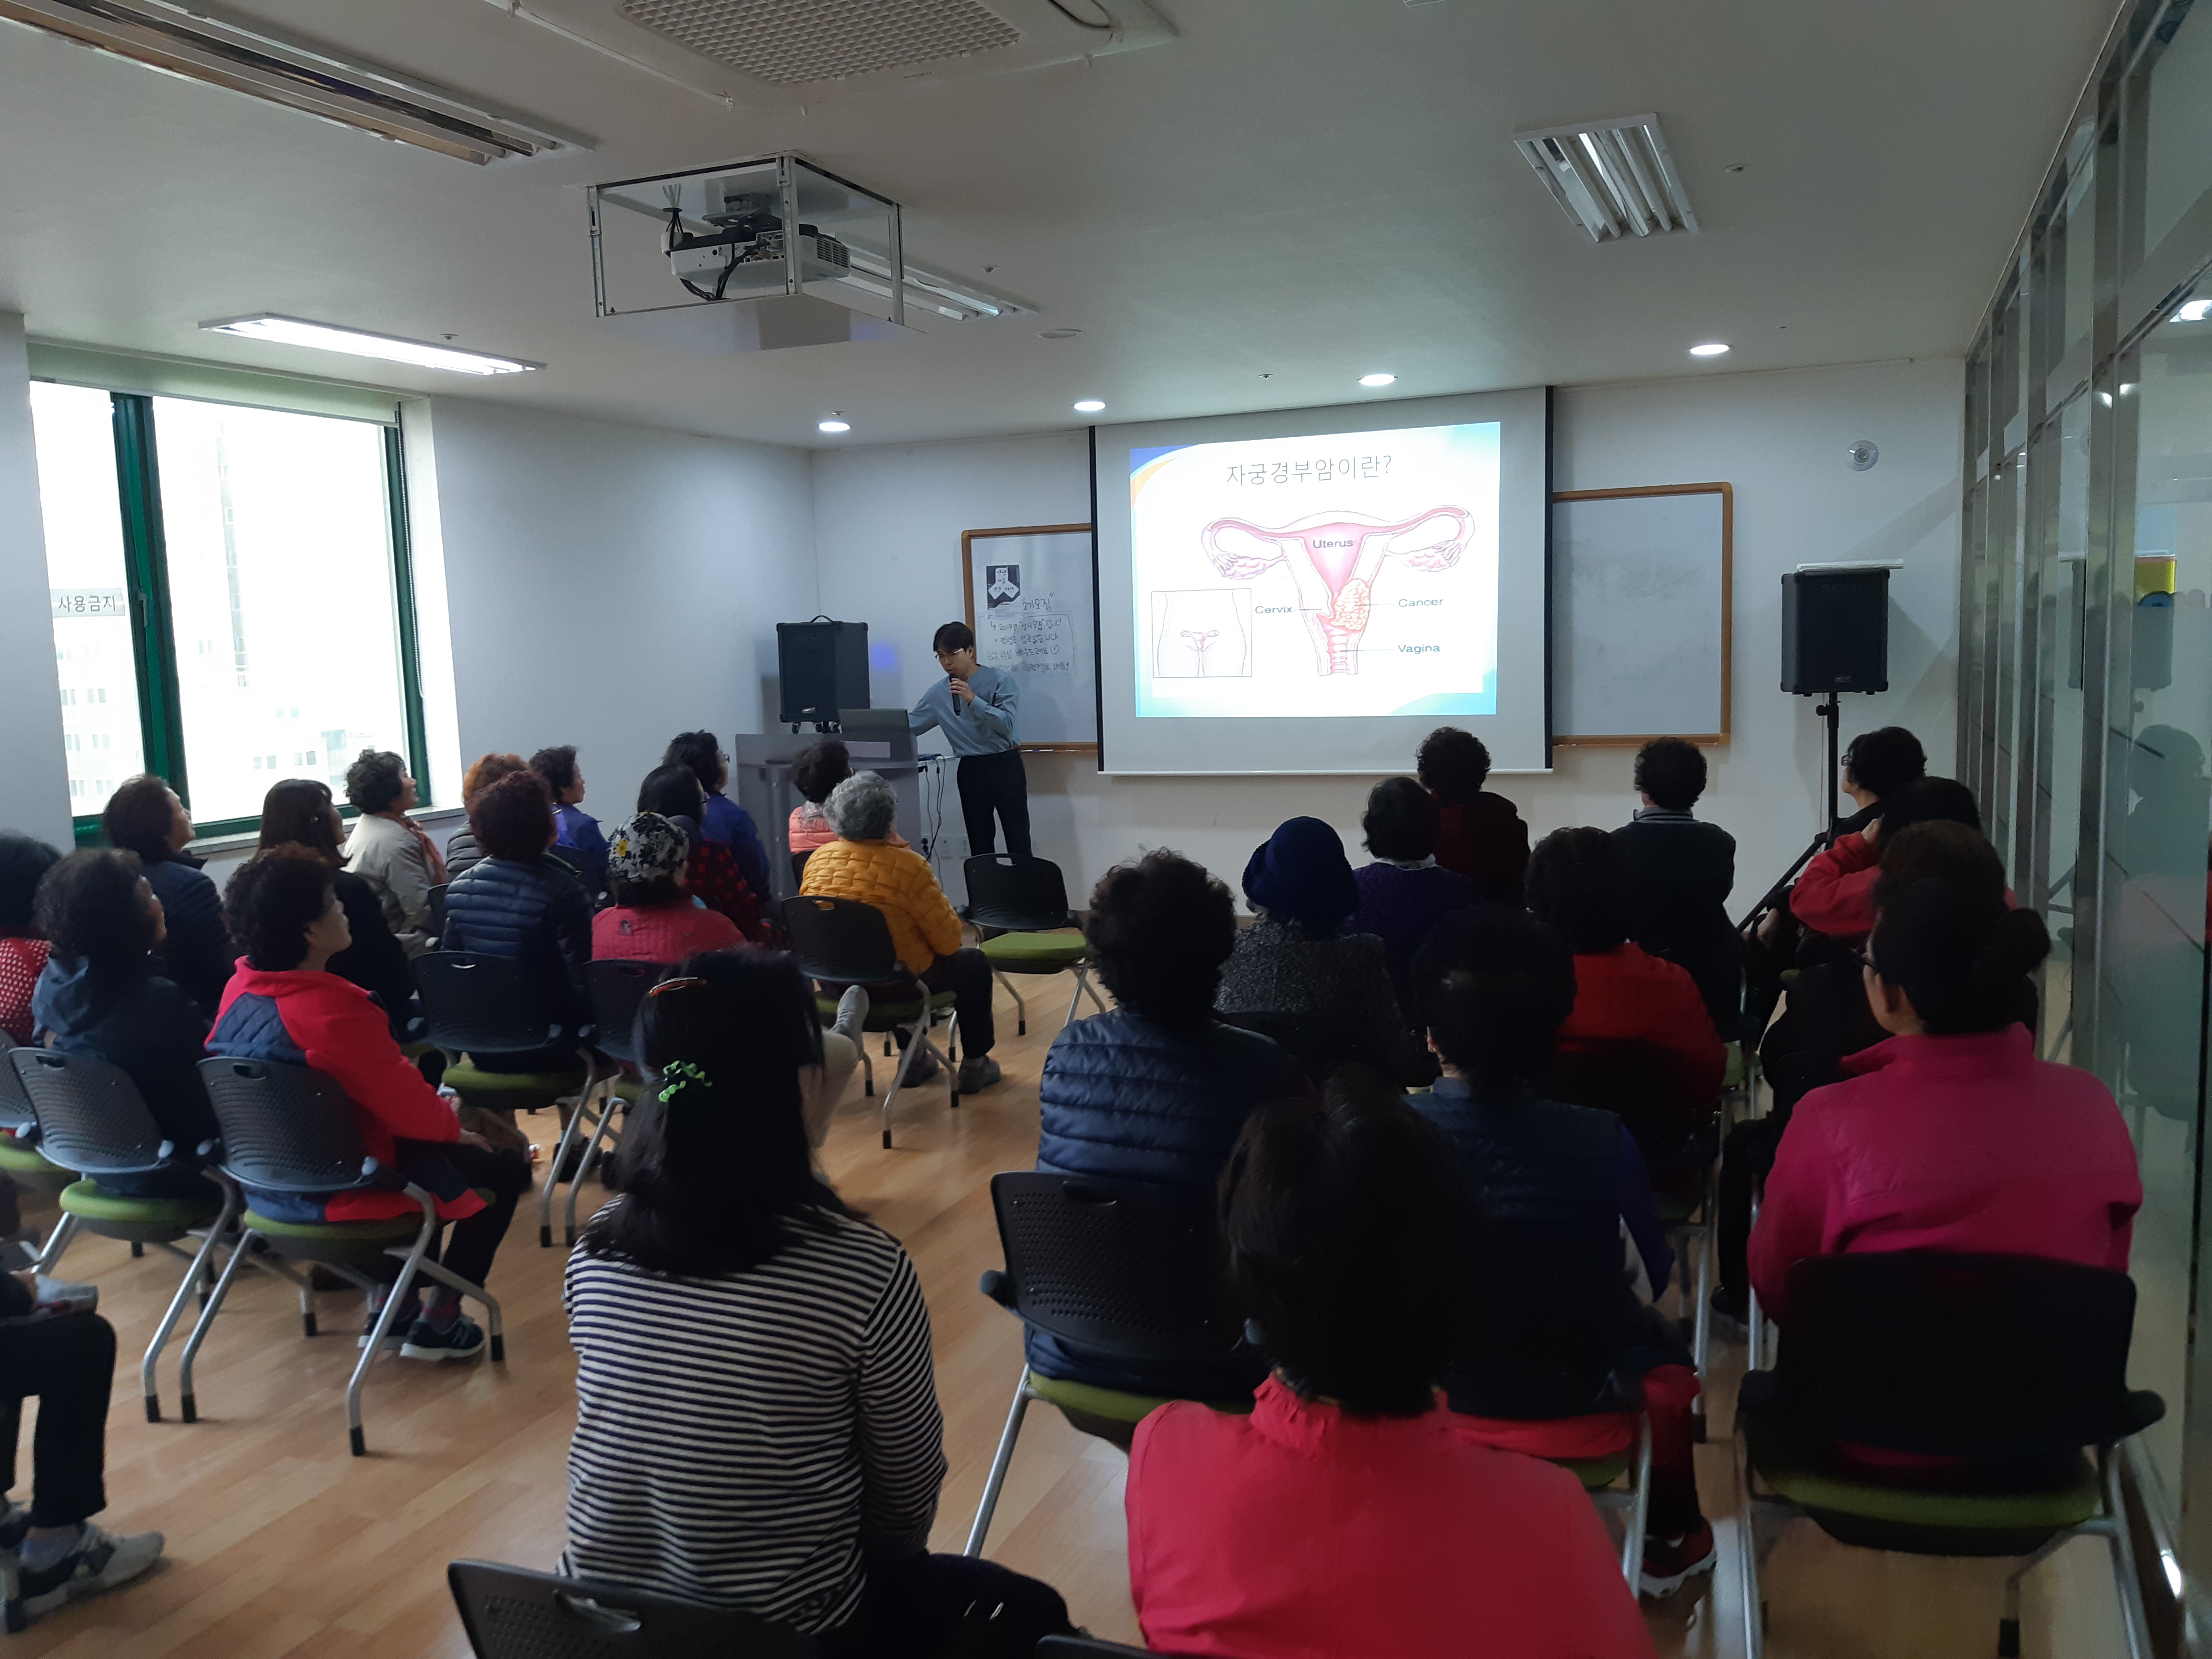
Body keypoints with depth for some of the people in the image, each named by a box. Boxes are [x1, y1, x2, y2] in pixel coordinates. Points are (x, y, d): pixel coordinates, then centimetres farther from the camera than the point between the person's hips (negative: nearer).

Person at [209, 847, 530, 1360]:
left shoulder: (239, 991, -2)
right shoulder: (334, 1009, -29)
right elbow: (408, 1105, -21)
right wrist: (455, 1125, 0)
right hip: (340, 1192, -9)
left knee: (418, 1142, 31)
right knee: (505, 1166, 6)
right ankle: (438, 1322, 15)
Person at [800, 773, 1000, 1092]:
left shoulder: (818, 860, -7)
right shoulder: (907, 866, -23)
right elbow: (948, 940, -16)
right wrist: (951, 913, 6)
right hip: (895, 984, -6)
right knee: (974, 963, 19)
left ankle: (912, 1059, 42)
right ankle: (974, 1065, 27)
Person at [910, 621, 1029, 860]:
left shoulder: (1000, 680, -7)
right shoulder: (939, 692, 5)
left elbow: (1007, 723, -17)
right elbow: (911, 724, 7)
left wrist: (973, 701, -25)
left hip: (1005, 765, -4)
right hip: (971, 770, 4)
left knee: (1018, 841, -3)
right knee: (979, 844, 10)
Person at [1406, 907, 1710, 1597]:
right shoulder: (1601, 1142, -26)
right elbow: (1652, 1276, -8)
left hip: (1426, 1391, 2)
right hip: (1575, 1405, -2)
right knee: (1662, 1351, 32)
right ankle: (1668, 1541, 51)